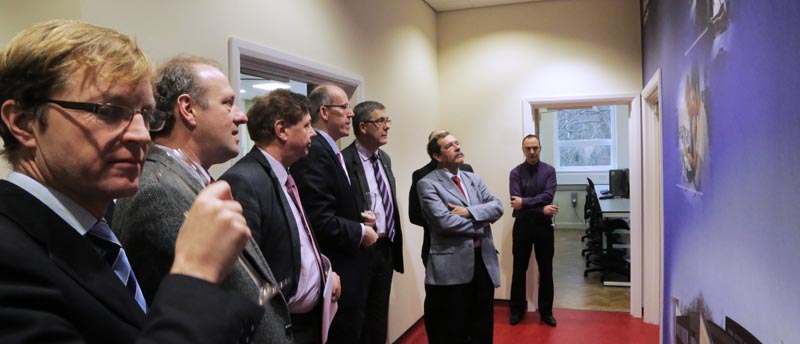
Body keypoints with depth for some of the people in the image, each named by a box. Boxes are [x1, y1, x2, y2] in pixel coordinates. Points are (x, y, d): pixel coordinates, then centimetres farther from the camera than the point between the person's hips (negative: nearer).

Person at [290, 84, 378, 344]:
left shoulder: (330, 150, 13)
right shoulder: (313, 150, -18)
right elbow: (319, 220, -26)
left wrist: (359, 218, 5)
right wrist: (360, 232, -12)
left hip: (346, 269, 10)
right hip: (336, 275, -10)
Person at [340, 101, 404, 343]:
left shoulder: (385, 159, 11)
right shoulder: (345, 160, -16)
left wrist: (394, 243, 14)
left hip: (387, 248, 8)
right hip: (361, 249, -7)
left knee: (379, 314, 19)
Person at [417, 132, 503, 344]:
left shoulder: (474, 179, 13)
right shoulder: (428, 184, -7)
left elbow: (497, 207, 2)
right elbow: (444, 221, -18)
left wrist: (469, 212, -15)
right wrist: (481, 225, -8)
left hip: (484, 260, 6)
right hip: (452, 266, -6)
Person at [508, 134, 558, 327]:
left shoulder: (549, 170, 0)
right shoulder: (515, 172, -2)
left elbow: (548, 196, -13)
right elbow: (516, 203, -12)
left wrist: (525, 202, -19)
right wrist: (541, 210, -16)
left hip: (543, 225, 1)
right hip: (522, 226, 0)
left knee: (546, 270, 9)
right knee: (519, 269, 8)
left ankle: (546, 310, 23)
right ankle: (517, 309, 21)